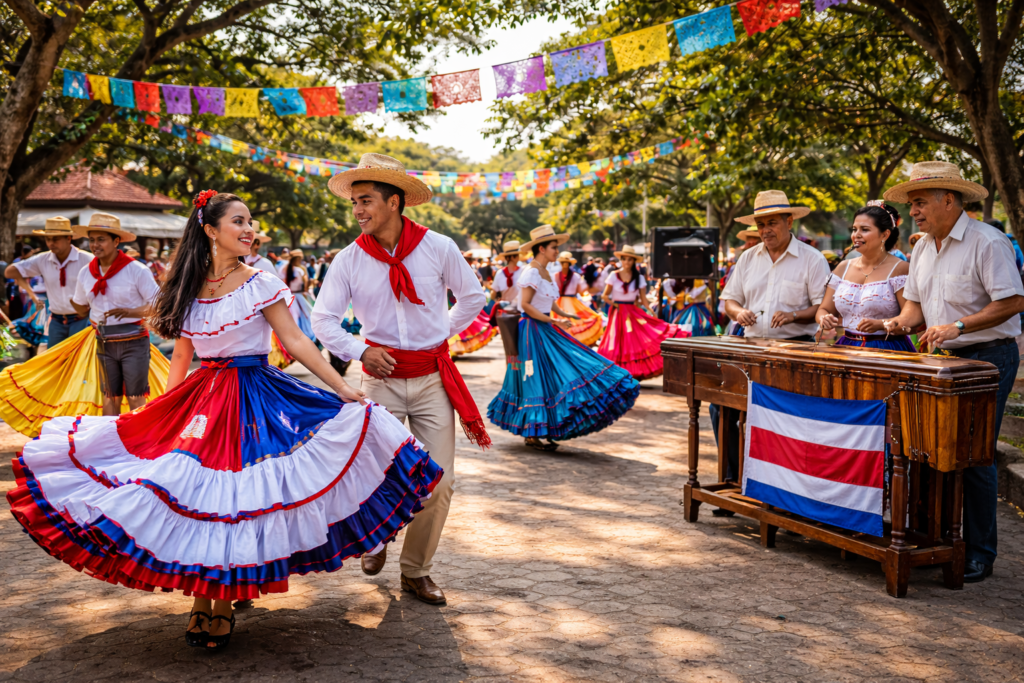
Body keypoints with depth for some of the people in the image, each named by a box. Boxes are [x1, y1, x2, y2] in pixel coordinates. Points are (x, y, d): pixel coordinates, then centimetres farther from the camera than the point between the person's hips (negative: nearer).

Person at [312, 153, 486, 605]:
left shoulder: (438, 248, -4)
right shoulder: (350, 259, -3)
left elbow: (473, 297, 12)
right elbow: (323, 319, 2)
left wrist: (441, 334, 9)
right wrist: (360, 350, -11)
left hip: (432, 378, 1)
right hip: (381, 377, 0)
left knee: (438, 482, 1)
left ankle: (416, 572, 19)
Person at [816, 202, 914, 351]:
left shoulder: (900, 269, 0)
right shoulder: (844, 268, 16)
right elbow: (824, 310, 19)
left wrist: (880, 325, -23)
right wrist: (824, 319, -3)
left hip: (888, 350, -4)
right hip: (847, 348, 4)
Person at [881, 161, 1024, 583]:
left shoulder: (987, 243, -12)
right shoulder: (923, 248, 12)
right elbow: (916, 301, 18)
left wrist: (958, 326, -22)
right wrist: (903, 321, -5)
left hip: (988, 357, -8)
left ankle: (979, 556, 3)